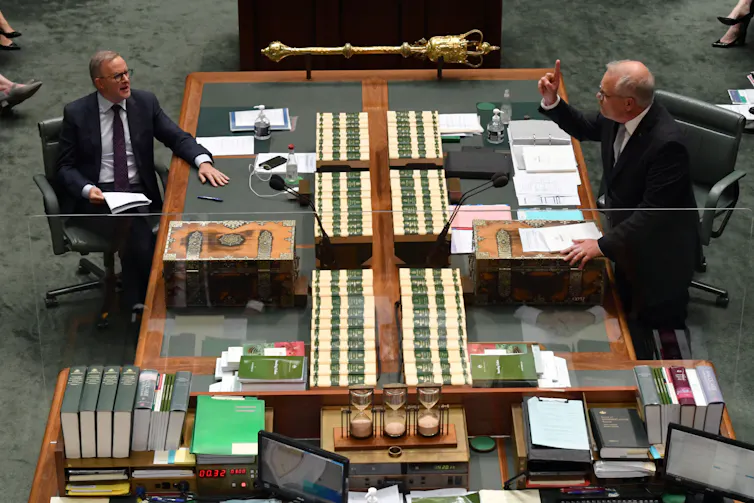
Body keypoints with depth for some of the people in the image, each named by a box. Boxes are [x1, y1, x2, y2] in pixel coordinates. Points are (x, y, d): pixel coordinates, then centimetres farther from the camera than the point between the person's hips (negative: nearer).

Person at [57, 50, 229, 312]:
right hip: (96, 198, -2)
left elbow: (178, 137, 3)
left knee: (135, 237, -30)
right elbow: (66, 166, 1)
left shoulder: (145, 102, 3)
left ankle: (141, 301, -11)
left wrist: (203, 161, -17)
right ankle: (140, 303, -14)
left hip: (139, 194, 2)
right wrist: (87, 189, -20)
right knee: (135, 231, -30)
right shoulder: (76, 113, -3)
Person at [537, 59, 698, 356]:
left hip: (660, 252, -8)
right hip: (628, 236, 8)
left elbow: (653, 212, -33)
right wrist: (552, 102, -5)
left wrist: (603, 244, -31)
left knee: (659, 320, 12)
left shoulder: (667, 142, -36)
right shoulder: (617, 118, -12)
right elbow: (585, 130, 11)